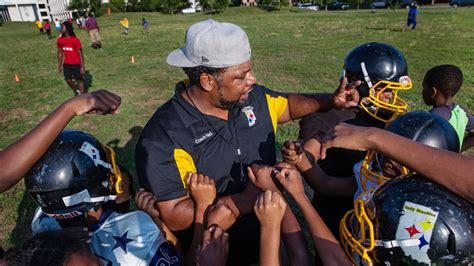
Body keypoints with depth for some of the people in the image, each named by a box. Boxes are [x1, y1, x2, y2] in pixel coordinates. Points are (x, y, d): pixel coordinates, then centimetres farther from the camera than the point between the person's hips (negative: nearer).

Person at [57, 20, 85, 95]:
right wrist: (59, 65, 10)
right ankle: (76, 90, 34)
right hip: (66, 64, 5)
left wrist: (82, 67, -14)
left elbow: (80, 53, -12)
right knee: (68, 80, 7)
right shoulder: (60, 40, 0)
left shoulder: (75, 40, -15)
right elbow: (60, 53, 10)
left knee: (79, 79, 7)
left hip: (76, 64, -5)